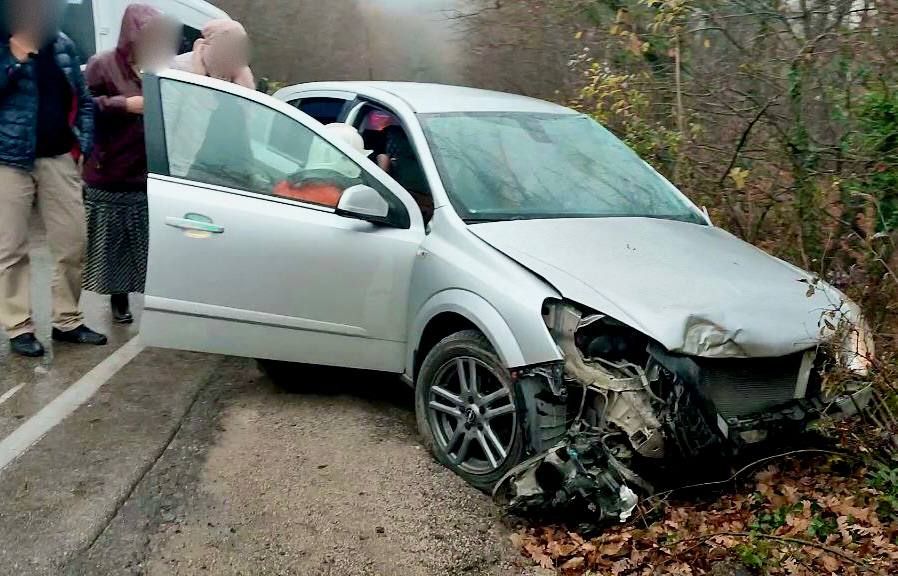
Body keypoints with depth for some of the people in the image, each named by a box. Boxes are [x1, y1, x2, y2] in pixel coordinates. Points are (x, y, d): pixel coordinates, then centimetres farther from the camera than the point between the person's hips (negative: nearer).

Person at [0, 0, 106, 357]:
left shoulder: (63, 46, 10)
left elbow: (83, 99, 12)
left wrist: (85, 144, 2)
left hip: (58, 157, 4)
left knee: (73, 243, 5)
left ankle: (67, 321, 18)